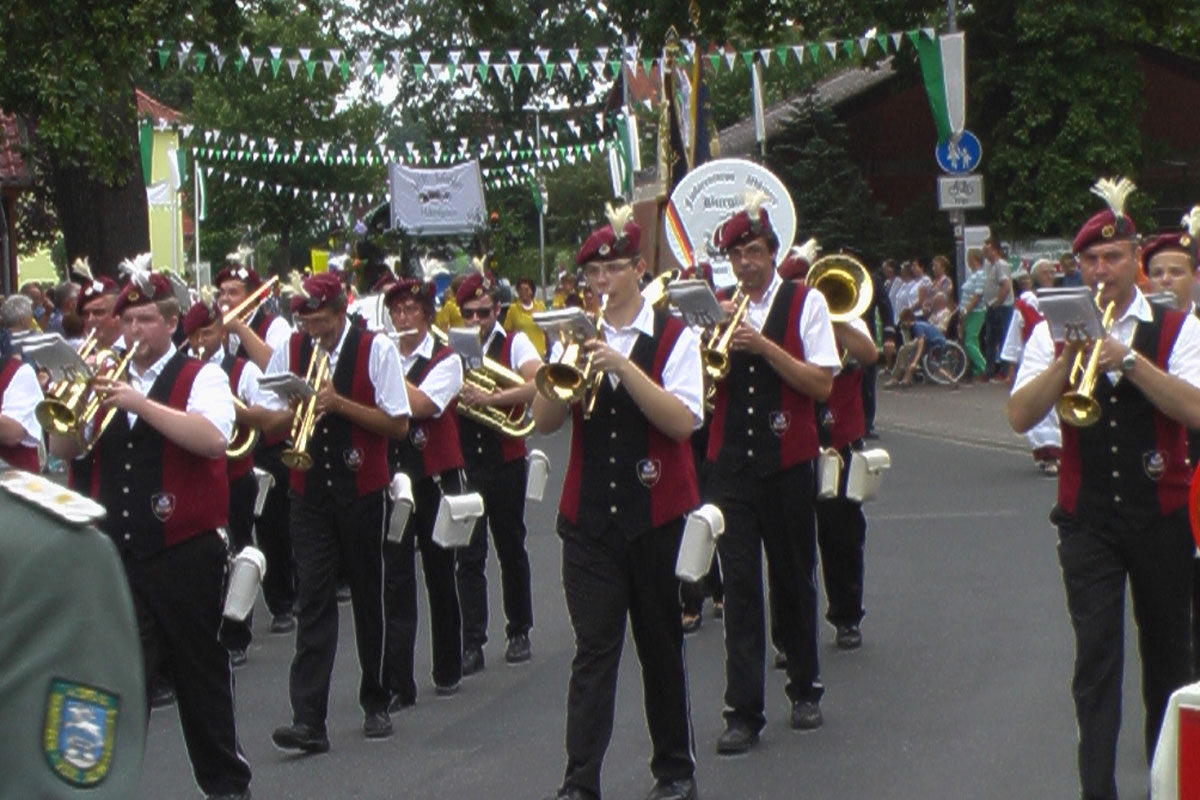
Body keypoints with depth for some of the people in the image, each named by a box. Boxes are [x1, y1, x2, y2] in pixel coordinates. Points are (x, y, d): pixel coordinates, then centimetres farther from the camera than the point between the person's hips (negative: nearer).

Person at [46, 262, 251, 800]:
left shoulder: (200, 378, -2)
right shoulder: (107, 380, 13)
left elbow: (213, 438, -22)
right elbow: (62, 450, 7)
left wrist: (139, 402, -25)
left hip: (186, 554, -3)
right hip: (117, 555, 4)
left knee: (203, 677, 8)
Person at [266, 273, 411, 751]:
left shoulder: (376, 351, -6)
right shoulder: (291, 352, 4)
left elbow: (399, 425, -9)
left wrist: (339, 403, -18)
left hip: (363, 492, -2)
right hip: (310, 493, 2)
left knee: (370, 598, 9)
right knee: (313, 600, -5)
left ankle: (376, 703, 25)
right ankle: (308, 720, -10)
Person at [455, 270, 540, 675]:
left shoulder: (515, 343, -1)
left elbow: (537, 385, -19)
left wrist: (488, 398, -28)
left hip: (505, 462, -1)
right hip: (464, 464, 1)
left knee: (511, 549, 11)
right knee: (468, 556, -1)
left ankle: (519, 633, 24)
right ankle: (472, 644, 0)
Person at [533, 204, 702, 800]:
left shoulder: (674, 338, 0)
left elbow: (683, 421, -15)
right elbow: (544, 420, 1)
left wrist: (623, 367, -22)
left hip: (655, 515, -2)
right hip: (589, 517, 2)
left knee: (661, 646, 9)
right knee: (593, 649, -3)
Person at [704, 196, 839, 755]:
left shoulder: (805, 303, -1)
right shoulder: (719, 307, 8)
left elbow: (822, 384, -10)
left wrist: (764, 346, -19)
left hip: (786, 462, -2)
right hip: (731, 463, 2)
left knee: (794, 578, 10)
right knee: (738, 584, -2)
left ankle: (805, 689, 26)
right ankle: (743, 711, -1)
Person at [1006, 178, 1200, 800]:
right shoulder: (1055, 331, 4)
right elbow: (1020, 416, -6)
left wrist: (1129, 360, -23)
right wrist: (1066, 360, -19)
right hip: (1087, 518, 0)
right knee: (1095, 654, -7)